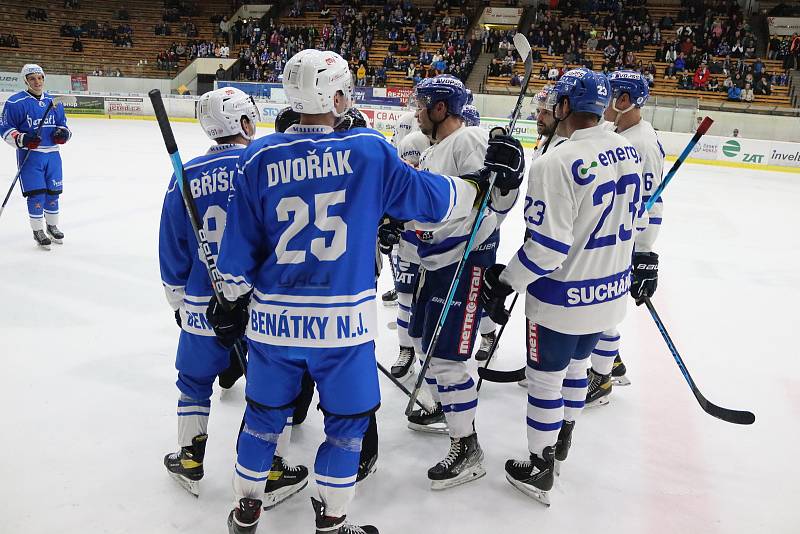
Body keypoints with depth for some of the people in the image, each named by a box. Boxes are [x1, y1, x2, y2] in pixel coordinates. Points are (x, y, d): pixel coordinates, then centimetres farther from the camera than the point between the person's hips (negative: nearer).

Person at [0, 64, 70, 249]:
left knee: (53, 192, 11)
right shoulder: (16, 102, -7)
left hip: (52, 154, 5)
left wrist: (63, 133, -3)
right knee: (36, 193, -6)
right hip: (29, 155, -5)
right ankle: (38, 231, 9)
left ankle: (52, 226, 30)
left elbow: (62, 124, 19)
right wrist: (22, 139, -23)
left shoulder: (54, 102, 10)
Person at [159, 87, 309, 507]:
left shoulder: (186, 177, 1)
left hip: (204, 304, 3)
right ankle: (272, 476, 21)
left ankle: (189, 463, 35)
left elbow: (173, 251, 7)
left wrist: (178, 301, 20)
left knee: (195, 379, 23)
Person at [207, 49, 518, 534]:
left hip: (273, 314, 3)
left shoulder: (260, 157, -3)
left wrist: (232, 300, 14)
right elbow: (428, 197, 0)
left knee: (265, 414, 21)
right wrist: (480, 183, 18)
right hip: (343, 319, -3)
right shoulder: (369, 149, -9)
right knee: (348, 420, 17)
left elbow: (239, 245, 1)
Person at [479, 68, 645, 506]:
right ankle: (562, 437, 47)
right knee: (577, 363, 26)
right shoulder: (628, 151, 1)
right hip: (610, 289, 8)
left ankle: (540, 469, 24)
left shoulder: (556, 164, -25)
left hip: (563, 299, -8)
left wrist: (505, 282, -13)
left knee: (546, 378, 9)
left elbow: (547, 247, -25)